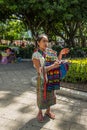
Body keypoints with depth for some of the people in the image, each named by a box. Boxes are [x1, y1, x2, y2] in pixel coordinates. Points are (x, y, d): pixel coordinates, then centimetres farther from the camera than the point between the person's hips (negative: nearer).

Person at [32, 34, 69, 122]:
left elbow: (57, 62, 7)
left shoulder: (50, 52, 1)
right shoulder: (36, 55, -14)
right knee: (42, 96, 9)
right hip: (42, 79, -5)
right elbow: (39, 70, -21)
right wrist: (52, 66, -30)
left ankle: (48, 111, 37)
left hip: (51, 79, 5)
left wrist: (61, 53, -7)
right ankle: (40, 113, 31)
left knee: (50, 95, 17)